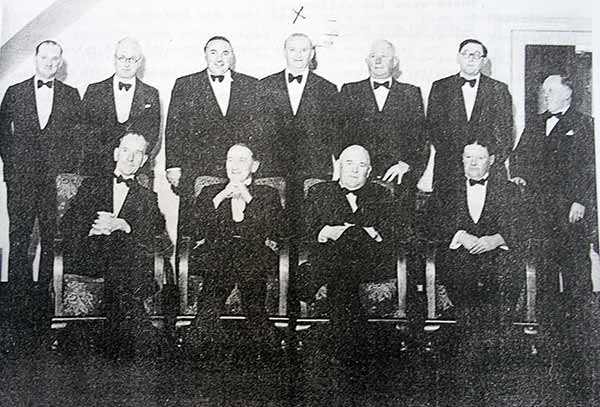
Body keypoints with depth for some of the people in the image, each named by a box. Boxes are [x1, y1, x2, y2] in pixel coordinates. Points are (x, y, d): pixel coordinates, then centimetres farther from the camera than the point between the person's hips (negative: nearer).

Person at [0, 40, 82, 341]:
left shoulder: (71, 95, 10)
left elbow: (77, 137, 7)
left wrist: (66, 170, -1)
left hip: (57, 180, 0)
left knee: (52, 243, 1)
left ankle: (45, 304, 10)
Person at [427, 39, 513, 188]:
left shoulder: (498, 89, 8)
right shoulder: (440, 87, 8)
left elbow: (505, 132, 4)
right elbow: (434, 127, 2)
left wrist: (495, 166, -7)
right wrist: (455, 158, -8)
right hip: (448, 170, 0)